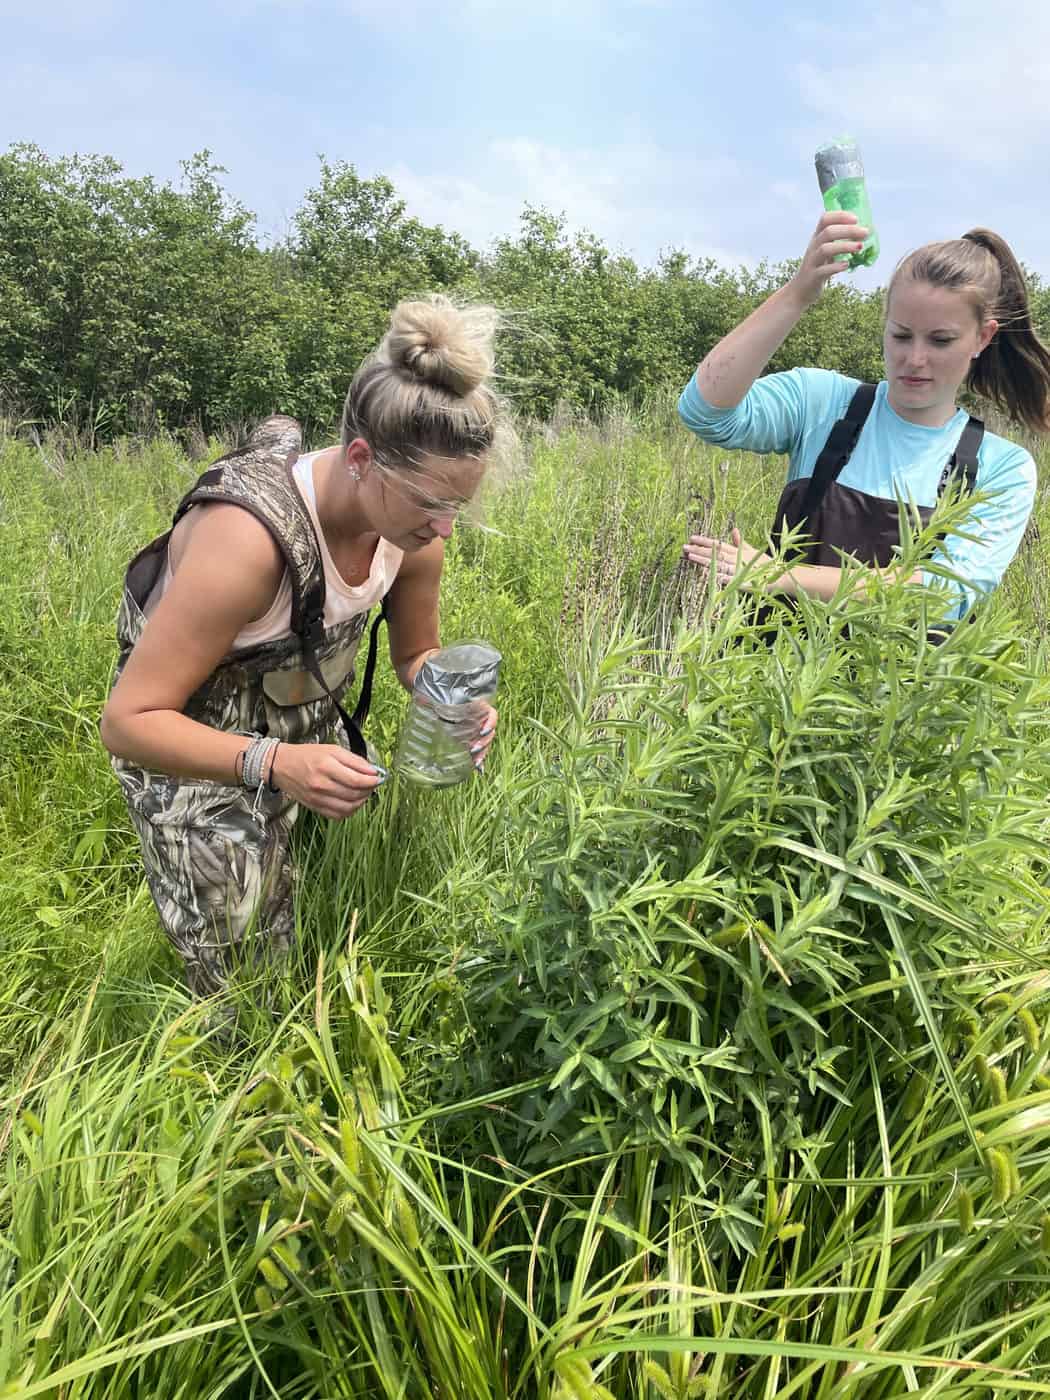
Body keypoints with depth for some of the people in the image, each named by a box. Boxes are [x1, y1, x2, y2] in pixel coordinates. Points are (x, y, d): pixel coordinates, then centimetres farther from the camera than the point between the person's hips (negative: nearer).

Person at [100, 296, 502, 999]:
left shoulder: (413, 523, -17)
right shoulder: (246, 537, -37)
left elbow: (415, 653, 1)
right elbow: (128, 721, -30)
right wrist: (274, 765, -46)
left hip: (304, 716, 6)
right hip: (184, 733, -5)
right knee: (247, 972, 1)